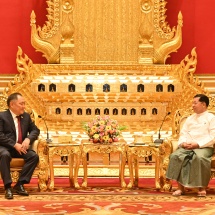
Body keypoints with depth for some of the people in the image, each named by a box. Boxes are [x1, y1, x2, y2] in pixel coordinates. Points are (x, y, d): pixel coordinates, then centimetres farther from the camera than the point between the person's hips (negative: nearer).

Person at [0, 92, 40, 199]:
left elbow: (35, 130, 15)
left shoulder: (26, 116, 14)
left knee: (34, 156, -24)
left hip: (21, 147, 5)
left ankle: (19, 184, -20)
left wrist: (28, 139, -8)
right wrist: (15, 145, -22)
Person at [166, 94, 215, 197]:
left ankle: (202, 187, -23)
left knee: (200, 157, -39)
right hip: (187, 146, 5)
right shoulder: (190, 118, 24)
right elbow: (183, 133, 18)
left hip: (204, 147, -5)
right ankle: (180, 187, -23)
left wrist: (198, 144, -16)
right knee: (175, 156, -27)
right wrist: (183, 142, -6)